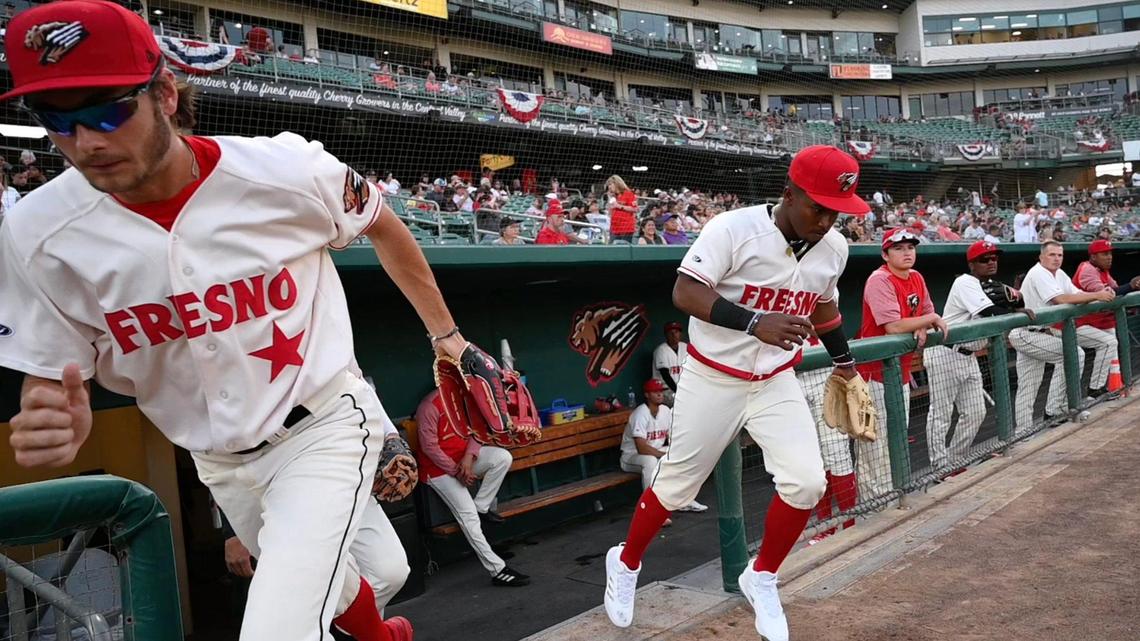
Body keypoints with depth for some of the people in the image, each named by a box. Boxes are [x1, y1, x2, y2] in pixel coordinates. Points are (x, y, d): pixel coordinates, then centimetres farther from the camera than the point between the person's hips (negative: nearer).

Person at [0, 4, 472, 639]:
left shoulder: (286, 172, -21)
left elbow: (383, 226, -2)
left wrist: (444, 331, 5)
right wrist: (55, 427, -31)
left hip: (324, 428, -3)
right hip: (219, 463, 4)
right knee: (327, 587, 26)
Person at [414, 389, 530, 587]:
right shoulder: (429, 406, -21)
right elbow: (429, 446, -20)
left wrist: (469, 457, -17)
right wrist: (456, 471, -17)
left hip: (465, 458, 6)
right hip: (438, 467, -6)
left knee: (503, 457, -20)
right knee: (467, 513, -19)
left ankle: (481, 507, -6)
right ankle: (498, 570, -17)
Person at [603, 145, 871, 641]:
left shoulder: (834, 248, -1)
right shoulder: (734, 228, -21)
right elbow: (685, 293, -29)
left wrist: (844, 363, 28)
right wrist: (755, 323, -41)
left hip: (776, 382, 5)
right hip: (713, 380, -4)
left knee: (806, 482, -9)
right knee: (677, 486, 7)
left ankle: (761, 578, 17)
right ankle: (625, 563, 34)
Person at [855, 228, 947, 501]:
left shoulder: (917, 278, 8)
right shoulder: (880, 280, -18)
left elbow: (928, 314, 15)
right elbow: (893, 326, -26)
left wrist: (923, 329, -9)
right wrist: (931, 319, -13)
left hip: (901, 369, 9)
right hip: (875, 369, -9)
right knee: (876, 440, -7)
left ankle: (894, 493, 32)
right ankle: (873, 498, 1)